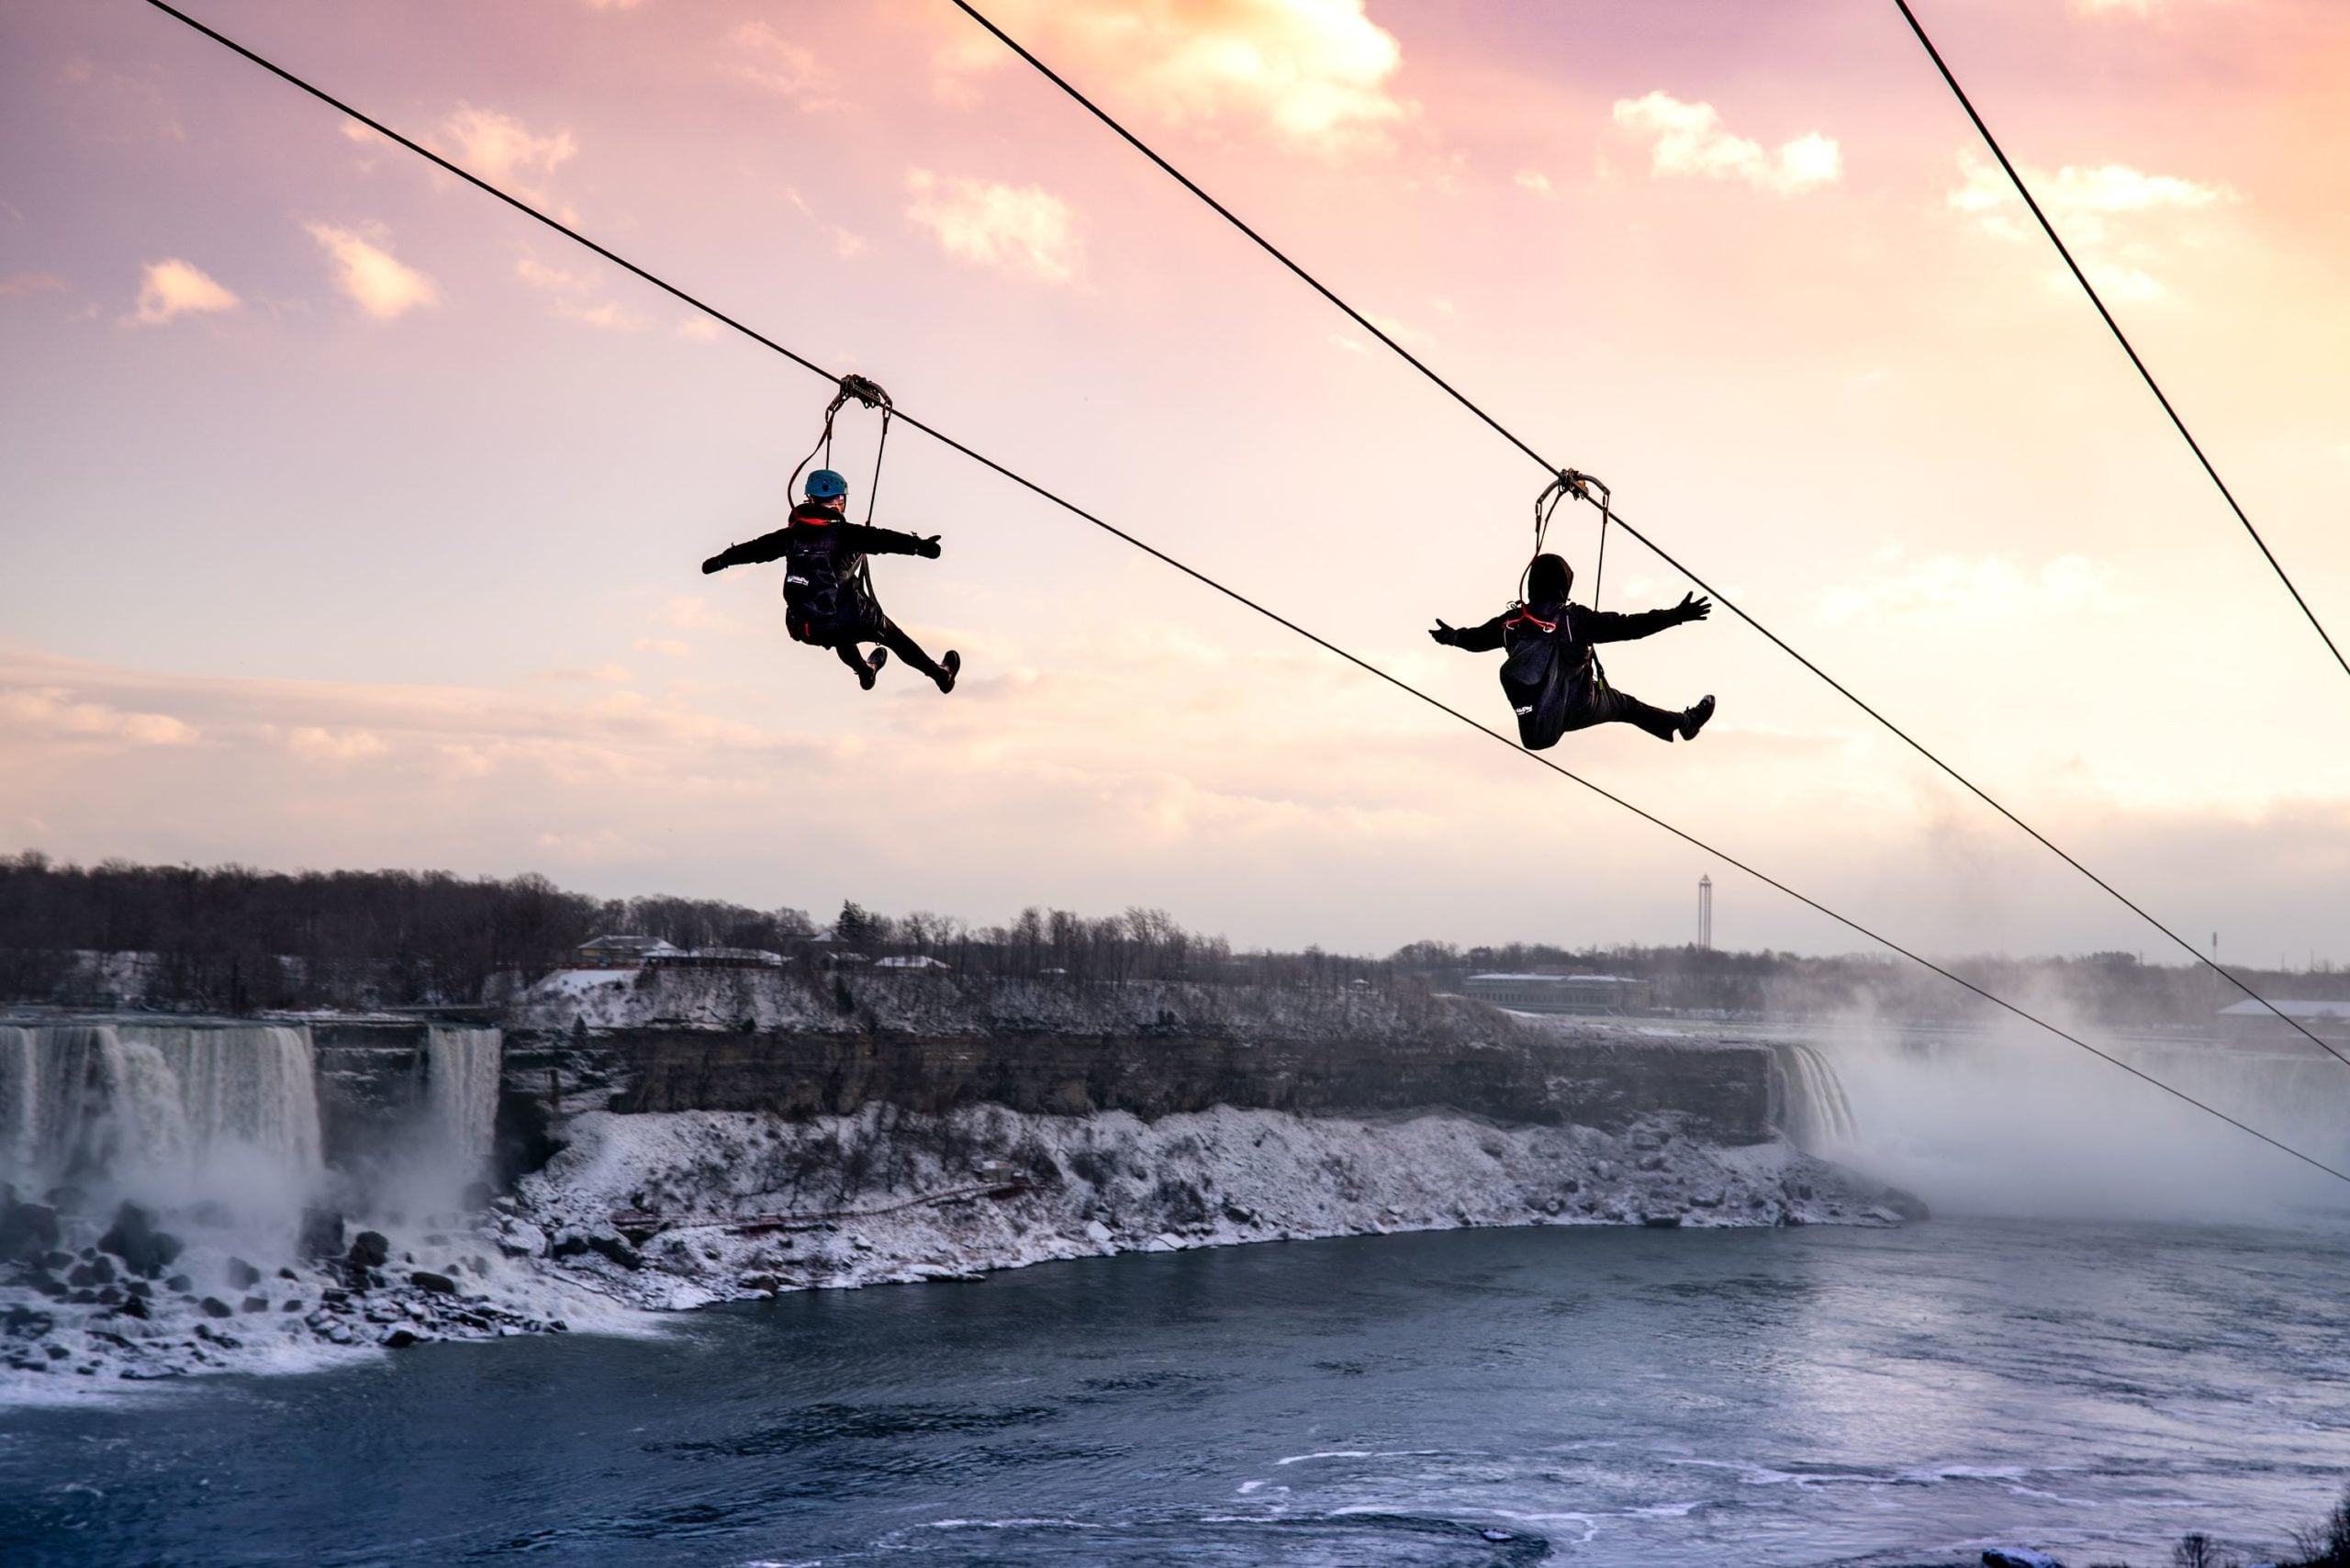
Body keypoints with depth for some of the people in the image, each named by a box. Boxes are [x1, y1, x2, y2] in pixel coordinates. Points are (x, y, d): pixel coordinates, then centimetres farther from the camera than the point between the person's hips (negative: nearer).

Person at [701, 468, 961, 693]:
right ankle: (941, 674, 32)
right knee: (892, 635, 19)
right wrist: (917, 545, -36)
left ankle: (863, 668, 60)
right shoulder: (844, 534, -11)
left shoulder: (792, 535, 6)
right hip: (850, 621, -5)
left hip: (805, 628, 5)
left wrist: (719, 560, 34)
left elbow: (756, 548, 20)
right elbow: (881, 539, -26)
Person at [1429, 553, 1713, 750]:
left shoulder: (1511, 621, -5)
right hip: (1580, 708, -1)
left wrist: (1452, 636, 37)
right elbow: (1627, 626, -20)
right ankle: (1686, 722, 39)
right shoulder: (1577, 619, -18)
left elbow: (1477, 637, 14)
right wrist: (1676, 615, -17)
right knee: (1624, 704, 22)